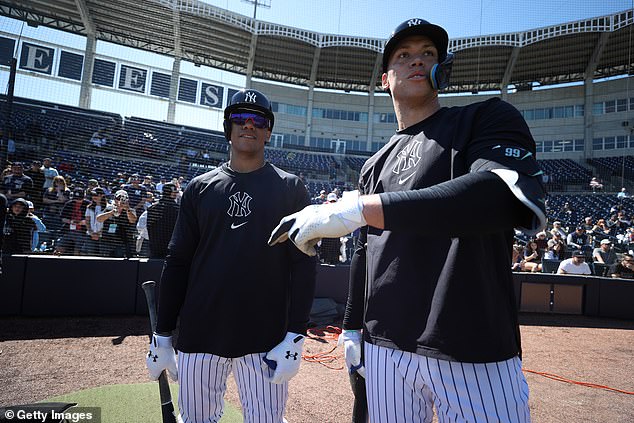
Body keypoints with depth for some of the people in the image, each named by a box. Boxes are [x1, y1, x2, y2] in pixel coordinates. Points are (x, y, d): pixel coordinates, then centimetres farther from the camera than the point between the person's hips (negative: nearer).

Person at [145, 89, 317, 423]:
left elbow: (303, 264, -4)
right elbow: (177, 262, 7)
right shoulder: (200, 188, 8)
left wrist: (295, 337, -11)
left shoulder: (290, 189, 1)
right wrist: (162, 335, 6)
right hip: (199, 335, 3)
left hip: (266, 339, -2)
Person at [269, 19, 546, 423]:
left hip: (476, 353, -4)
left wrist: (356, 208, -28)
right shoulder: (375, 166, 14)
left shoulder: (489, 118, -2)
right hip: (384, 348, 5)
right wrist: (352, 328, 18)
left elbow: (510, 197, -24)